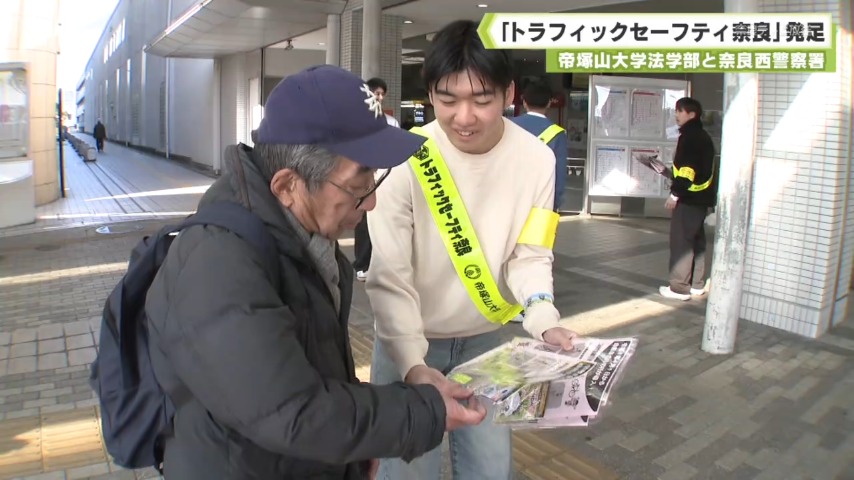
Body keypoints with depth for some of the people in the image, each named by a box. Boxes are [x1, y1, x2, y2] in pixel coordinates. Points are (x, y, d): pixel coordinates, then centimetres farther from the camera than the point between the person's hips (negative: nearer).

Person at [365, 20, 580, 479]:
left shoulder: (536, 158, -12)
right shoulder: (406, 159, -22)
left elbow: (530, 255, -5)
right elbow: (389, 277, -21)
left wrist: (544, 320, -23)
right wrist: (412, 362, -31)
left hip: (486, 338, 3)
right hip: (407, 339, -2)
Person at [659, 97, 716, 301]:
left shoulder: (689, 137, -13)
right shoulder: (703, 137, 17)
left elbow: (687, 169, -21)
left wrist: (675, 194, -18)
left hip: (689, 198, -10)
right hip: (701, 197, 10)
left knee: (681, 241, -6)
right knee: (696, 240, 14)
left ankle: (679, 288, -3)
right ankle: (697, 285, 22)